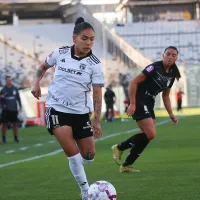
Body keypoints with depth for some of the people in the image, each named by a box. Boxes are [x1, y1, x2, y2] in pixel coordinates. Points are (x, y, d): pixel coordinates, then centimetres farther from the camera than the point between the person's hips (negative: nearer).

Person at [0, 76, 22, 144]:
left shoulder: (15, 89, 5)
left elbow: (18, 98, 11)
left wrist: (20, 106, 8)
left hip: (14, 109, 2)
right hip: (6, 110, -2)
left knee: (15, 123, 5)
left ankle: (16, 137, 14)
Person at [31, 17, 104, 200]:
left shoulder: (94, 64, -8)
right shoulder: (60, 53, -4)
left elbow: (97, 94, -9)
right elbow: (44, 66, 17)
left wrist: (97, 121, -16)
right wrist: (37, 82, 0)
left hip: (81, 112, 1)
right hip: (57, 109, -1)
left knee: (89, 156, 1)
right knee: (72, 151, -18)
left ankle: (75, 166, 37)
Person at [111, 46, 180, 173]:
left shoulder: (171, 75, 9)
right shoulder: (155, 68, -16)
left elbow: (166, 96, 20)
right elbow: (134, 82, -17)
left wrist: (171, 114, 13)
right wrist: (132, 104, -21)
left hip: (149, 105, 9)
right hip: (139, 102, -9)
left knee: (146, 137, 6)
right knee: (151, 134, -18)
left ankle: (126, 166, 14)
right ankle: (119, 148, -1)